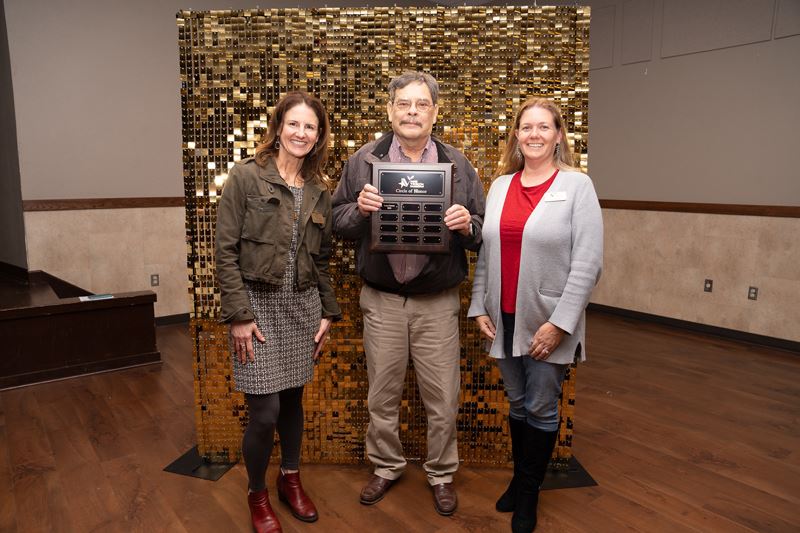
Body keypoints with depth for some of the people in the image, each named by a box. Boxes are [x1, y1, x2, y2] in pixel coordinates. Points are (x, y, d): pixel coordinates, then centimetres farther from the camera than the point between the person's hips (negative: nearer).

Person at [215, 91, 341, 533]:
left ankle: (290, 479, 36)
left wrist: (327, 313, 9)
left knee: (293, 399, 14)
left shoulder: (319, 190, 8)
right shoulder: (245, 176, -7)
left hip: (302, 306, 5)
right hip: (258, 304, -4)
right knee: (264, 411, -2)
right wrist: (238, 315, -13)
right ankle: (256, 495, 23)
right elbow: (225, 251, -9)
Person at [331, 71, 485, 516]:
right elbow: (338, 222, 3)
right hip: (382, 300, 1)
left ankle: (442, 473, 32)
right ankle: (386, 466, 37)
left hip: (438, 302, 0)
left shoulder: (458, 165, 2)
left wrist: (466, 225, -20)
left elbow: (483, 232, 3)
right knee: (383, 394, 14)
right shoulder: (363, 161, 1)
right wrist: (359, 209, -18)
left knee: (443, 398, 9)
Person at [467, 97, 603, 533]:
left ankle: (528, 494, 29)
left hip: (547, 323, -4)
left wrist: (559, 323, -15)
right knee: (516, 404, 17)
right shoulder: (499, 186, 7)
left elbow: (587, 263, -12)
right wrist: (478, 307, 3)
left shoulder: (577, 186, -7)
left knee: (541, 409, 9)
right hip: (504, 320, 4)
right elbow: (484, 252, 9)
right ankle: (519, 478, 37)